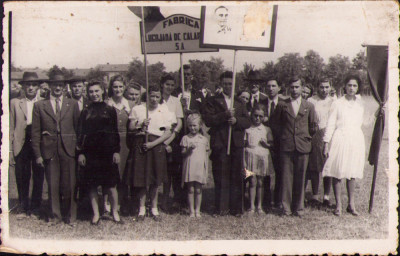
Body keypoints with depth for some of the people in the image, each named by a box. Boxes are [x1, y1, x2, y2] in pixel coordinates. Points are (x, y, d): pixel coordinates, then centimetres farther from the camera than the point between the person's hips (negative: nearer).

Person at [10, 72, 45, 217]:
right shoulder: (15, 103, 8)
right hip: (21, 145, 1)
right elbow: (11, 128, 6)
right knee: (21, 178, 5)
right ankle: (23, 207, 21)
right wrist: (10, 150, 1)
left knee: (38, 178, 5)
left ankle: (35, 208, 18)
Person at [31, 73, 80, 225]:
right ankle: (55, 216, 19)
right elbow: (35, 132, 5)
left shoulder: (73, 105, 10)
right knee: (52, 185, 5)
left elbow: (78, 128, 9)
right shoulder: (39, 106, 8)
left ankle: (70, 216, 15)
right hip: (49, 150, 0)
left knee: (69, 185, 1)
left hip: (68, 149, 0)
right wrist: (37, 154, -1)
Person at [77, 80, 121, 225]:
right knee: (92, 185, 2)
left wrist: (116, 151, -2)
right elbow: (81, 133, 8)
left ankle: (115, 212, 13)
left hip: (107, 151, -1)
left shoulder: (110, 110, 6)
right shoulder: (85, 112, 9)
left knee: (110, 185, 0)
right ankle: (96, 214, 13)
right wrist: (80, 152, 0)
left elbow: (115, 132, 5)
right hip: (90, 152, 1)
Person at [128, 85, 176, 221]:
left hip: (157, 145, 0)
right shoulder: (138, 109, 7)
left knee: (155, 179, 3)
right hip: (141, 143, 0)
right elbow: (131, 127, 5)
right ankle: (142, 208, 11)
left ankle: (154, 208, 16)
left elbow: (167, 133, 0)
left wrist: (153, 144, -11)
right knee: (141, 176, -1)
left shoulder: (165, 111, 6)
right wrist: (140, 125, -15)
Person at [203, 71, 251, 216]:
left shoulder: (240, 103, 19)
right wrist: (225, 115, -15)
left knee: (236, 177, 3)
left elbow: (247, 121, 10)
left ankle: (236, 208, 10)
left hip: (237, 144, 3)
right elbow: (208, 120, -6)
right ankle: (221, 208, 7)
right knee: (221, 178, -1)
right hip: (220, 143, -3)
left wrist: (236, 120, -9)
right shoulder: (213, 101, 7)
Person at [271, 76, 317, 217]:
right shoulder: (282, 105, 7)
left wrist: (306, 137, 11)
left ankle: (299, 207, 13)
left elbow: (313, 126, 16)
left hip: (303, 146, 1)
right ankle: (286, 207, 6)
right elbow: (275, 124, 13)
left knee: (300, 177, 3)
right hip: (286, 146, -1)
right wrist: (282, 136, 7)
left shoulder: (309, 106, 10)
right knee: (286, 177, -2)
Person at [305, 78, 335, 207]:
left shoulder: (333, 102, 10)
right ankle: (315, 196, 10)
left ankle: (326, 197, 10)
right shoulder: (311, 101, 5)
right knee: (314, 167, 1)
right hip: (314, 137, -1)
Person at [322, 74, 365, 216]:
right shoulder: (337, 104, 1)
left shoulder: (360, 104, 11)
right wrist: (326, 143, -6)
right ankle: (338, 205, 5)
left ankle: (351, 204, 16)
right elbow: (330, 125, -1)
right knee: (337, 174, -3)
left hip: (356, 141, 3)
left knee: (352, 174, 6)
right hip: (340, 140, -3)